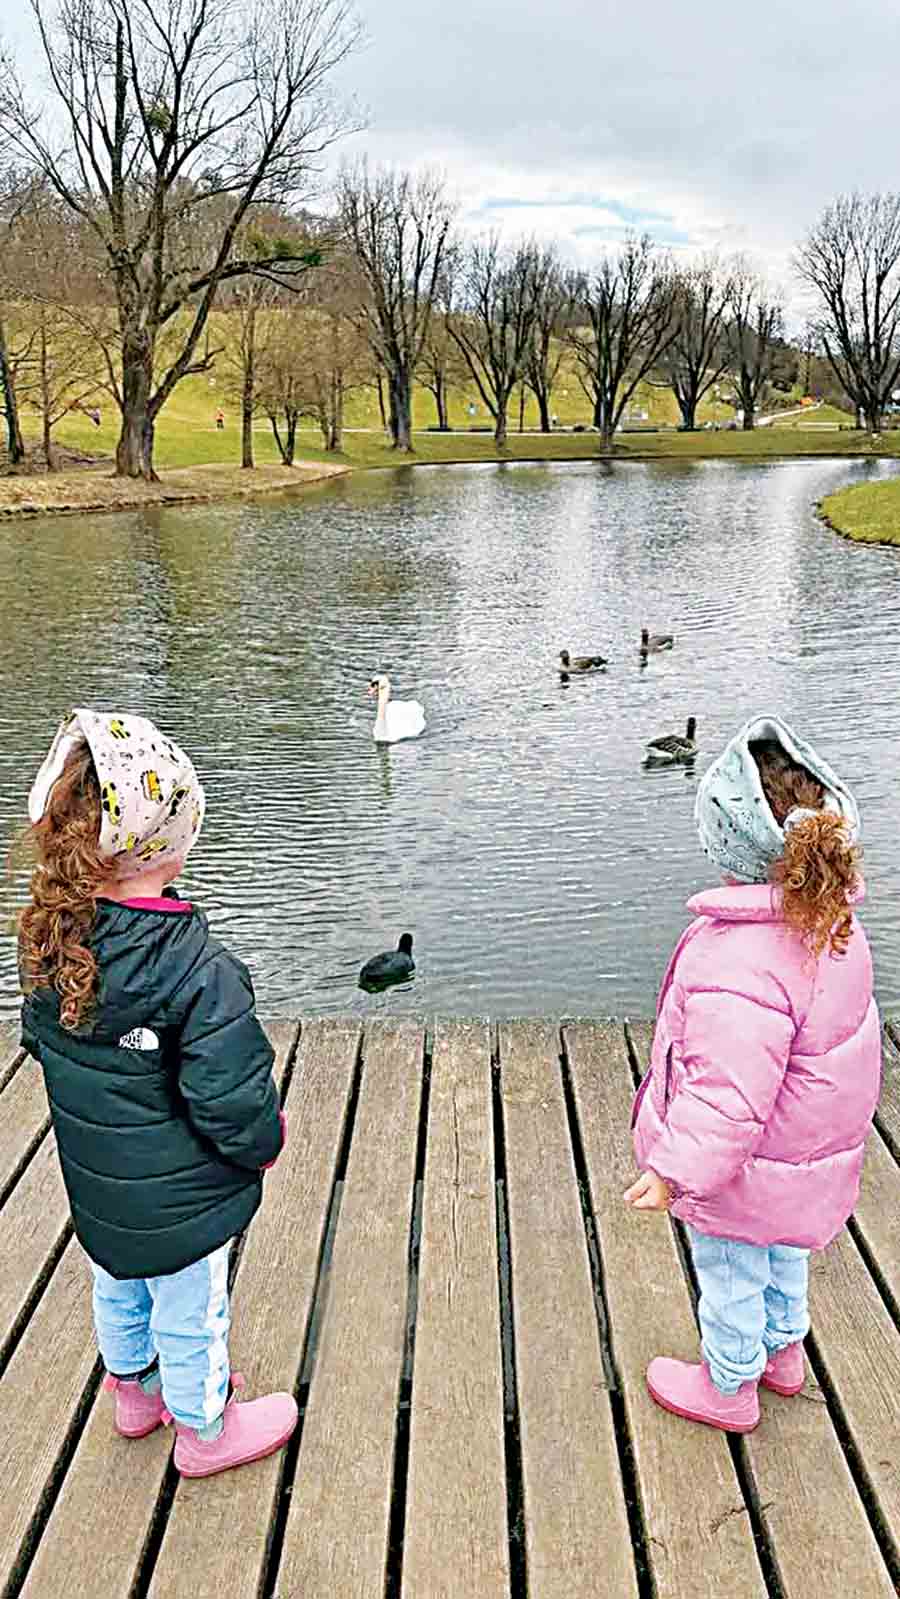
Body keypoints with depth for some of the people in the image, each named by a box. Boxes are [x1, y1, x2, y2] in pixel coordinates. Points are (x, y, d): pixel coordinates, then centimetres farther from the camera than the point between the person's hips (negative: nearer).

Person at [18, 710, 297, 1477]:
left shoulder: (51, 941, -14)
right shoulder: (198, 970, -35)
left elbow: (41, 1041, 2)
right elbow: (233, 1105, -30)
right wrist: (267, 1140, -8)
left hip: (96, 1186, 6)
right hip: (181, 1202, -6)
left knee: (119, 1291, 30)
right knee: (190, 1316, 19)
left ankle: (135, 1389, 56)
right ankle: (205, 1430, 43)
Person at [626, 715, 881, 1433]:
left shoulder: (738, 959, -38)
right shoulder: (835, 924, -9)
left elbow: (730, 1092, -34)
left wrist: (675, 1170, -23)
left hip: (747, 1166, -8)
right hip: (810, 1151, 8)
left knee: (730, 1273, 17)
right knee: (781, 1251, 31)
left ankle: (729, 1388, 40)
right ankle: (784, 1350, 55)